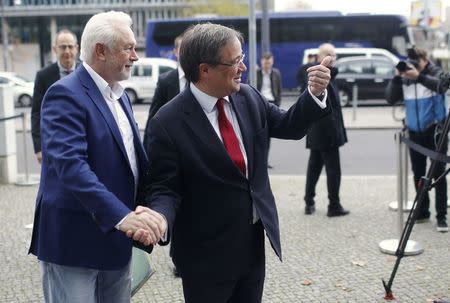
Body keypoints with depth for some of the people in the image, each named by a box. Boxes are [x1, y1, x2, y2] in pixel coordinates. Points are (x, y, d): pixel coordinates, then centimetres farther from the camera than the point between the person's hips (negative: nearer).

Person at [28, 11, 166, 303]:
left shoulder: (120, 95, 12)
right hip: (74, 240, -8)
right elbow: (70, 165, -28)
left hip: (117, 237, 8)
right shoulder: (65, 94, -16)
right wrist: (123, 216, -37)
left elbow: (135, 159, 11)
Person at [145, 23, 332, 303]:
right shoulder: (168, 123, -17)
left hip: (255, 240, 6)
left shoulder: (248, 97, -1)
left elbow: (289, 126, 9)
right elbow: (164, 190, -13)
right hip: (208, 252, -5)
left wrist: (316, 93, -8)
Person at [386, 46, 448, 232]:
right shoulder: (405, 79, 3)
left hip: (435, 131, -4)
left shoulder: (435, 72, -5)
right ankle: (423, 211, 23)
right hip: (414, 132, 4)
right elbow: (391, 98, -2)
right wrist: (396, 77, -14)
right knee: (418, 174, 10)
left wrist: (419, 76, -37)